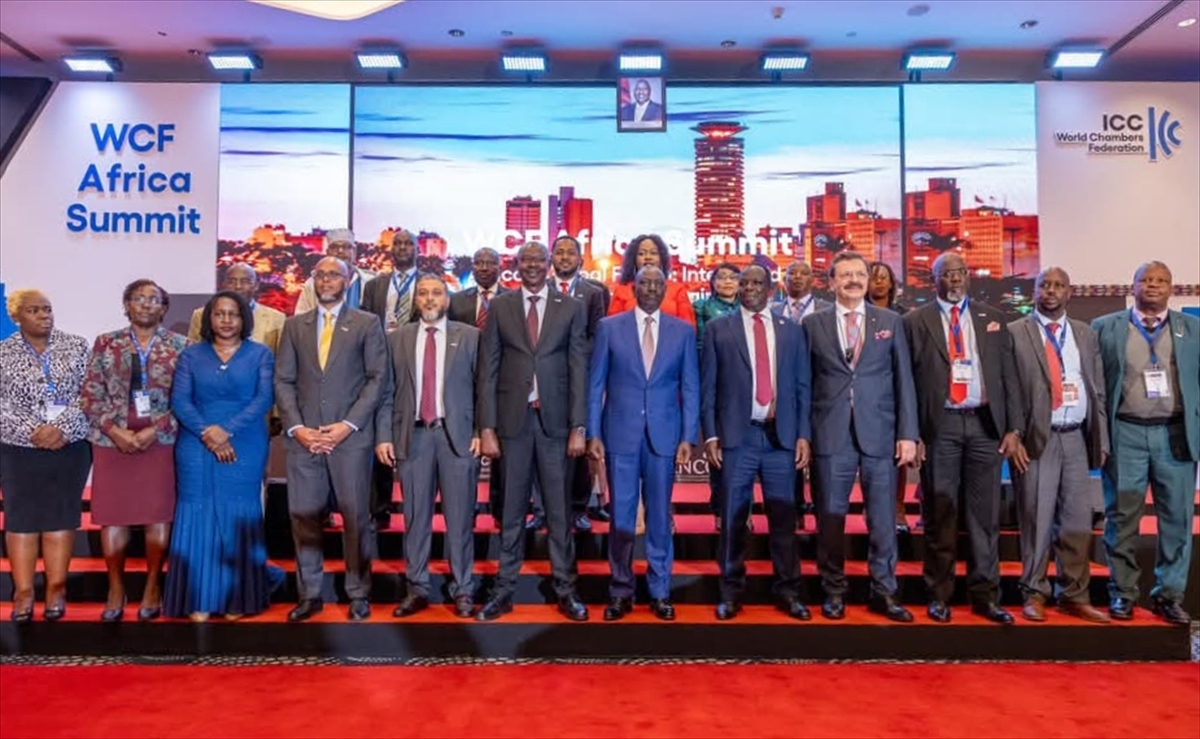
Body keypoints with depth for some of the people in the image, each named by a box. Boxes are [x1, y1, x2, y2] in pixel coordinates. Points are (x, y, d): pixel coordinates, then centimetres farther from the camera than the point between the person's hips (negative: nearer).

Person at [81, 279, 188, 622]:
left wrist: (154, 430, -11)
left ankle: (152, 587, 16)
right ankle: (116, 589, 18)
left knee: (159, 514, 2)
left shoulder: (180, 346, 3)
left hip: (162, 440, -1)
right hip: (112, 439, 2)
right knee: (112, 514, 4)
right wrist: (115, 430, -9)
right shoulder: (106, 343, 8)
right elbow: (91, 394, 4)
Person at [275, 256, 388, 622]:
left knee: (356, 517, 2)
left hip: (351, 436, -2)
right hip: (304, 436, 3)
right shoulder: (294, 325, 14)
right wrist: (296, 426, -5)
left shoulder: (367, 324, 5)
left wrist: (349, 424, -10)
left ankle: (358, 593, 14)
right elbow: (283, 381, 9)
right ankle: (309, 594, 18)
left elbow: (377, 378, -1)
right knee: (304, 517, 5)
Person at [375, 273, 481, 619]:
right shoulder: (396, 339, 10)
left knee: (459, 518, 4)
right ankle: (417, 589, 20)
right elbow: (387, 392, 7)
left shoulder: (470, 336, 5)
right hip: (413, 435, 2)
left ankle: (463, 591, 15)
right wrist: (383, 436, 0)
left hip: (457, 435, -1)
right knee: (415, 517, 8)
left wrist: (481, 432, -5)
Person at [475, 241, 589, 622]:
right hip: (513, 419, 0)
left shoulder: (571, 308, 5)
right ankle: (504, 589, 20)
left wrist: (579, 427, -4)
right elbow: (488, 370, 3)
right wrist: (487, 426, -3)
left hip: (555, 419, 0)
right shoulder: (499, 307, 6)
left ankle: (565, 590, 18)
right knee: (512, 510, 9)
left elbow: (579, 370, 2)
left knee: (559, 509, 7)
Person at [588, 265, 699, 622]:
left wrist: (688, 437, -2)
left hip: (664, 435, 1)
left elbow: (690, 388, 5)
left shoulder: (683, 331, 6)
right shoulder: (609, 327, 3)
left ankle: (660, 591, 21)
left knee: (660, 516, 8)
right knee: (621, 516, 6)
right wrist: (593, 433, -3)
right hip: (621, 434, 0)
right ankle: (621, 590, 20)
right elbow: (596, 384, 3)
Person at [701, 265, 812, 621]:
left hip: (782, 435, 2)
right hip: (738, 435, -1)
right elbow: (708, 387, 3)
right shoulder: (718, 329, 6)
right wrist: (710, 435, -4)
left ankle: (787, 589, 20)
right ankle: (731, 591, 16)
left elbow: (802, 387, 9)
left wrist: (803, 435, 1)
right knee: (734, 517, 5)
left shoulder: (792, 331, 11)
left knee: (783, 516, 7)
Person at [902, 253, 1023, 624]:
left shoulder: (992, 318, 12)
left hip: (985, 423, 2)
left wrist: (1013, 427, 1)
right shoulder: (915, 321, 4)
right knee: (940, 515, 4)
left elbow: (1008, 375, 9)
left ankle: (985, 595, 17)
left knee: (985, 514, 7)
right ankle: (939, 595, 15)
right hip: (940, 426, -2)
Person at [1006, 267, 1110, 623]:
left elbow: (1098, 390, 13)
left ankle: (1074, 595, 20)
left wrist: (1101, 440, 7)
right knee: (1037, 521, 1)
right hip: (1037, 438, -4)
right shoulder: (1015, 333, 0)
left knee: (1078, 522, 7)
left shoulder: (1086, 333, 13)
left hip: (1076, 439, 4)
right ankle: (1034, 593, 14)